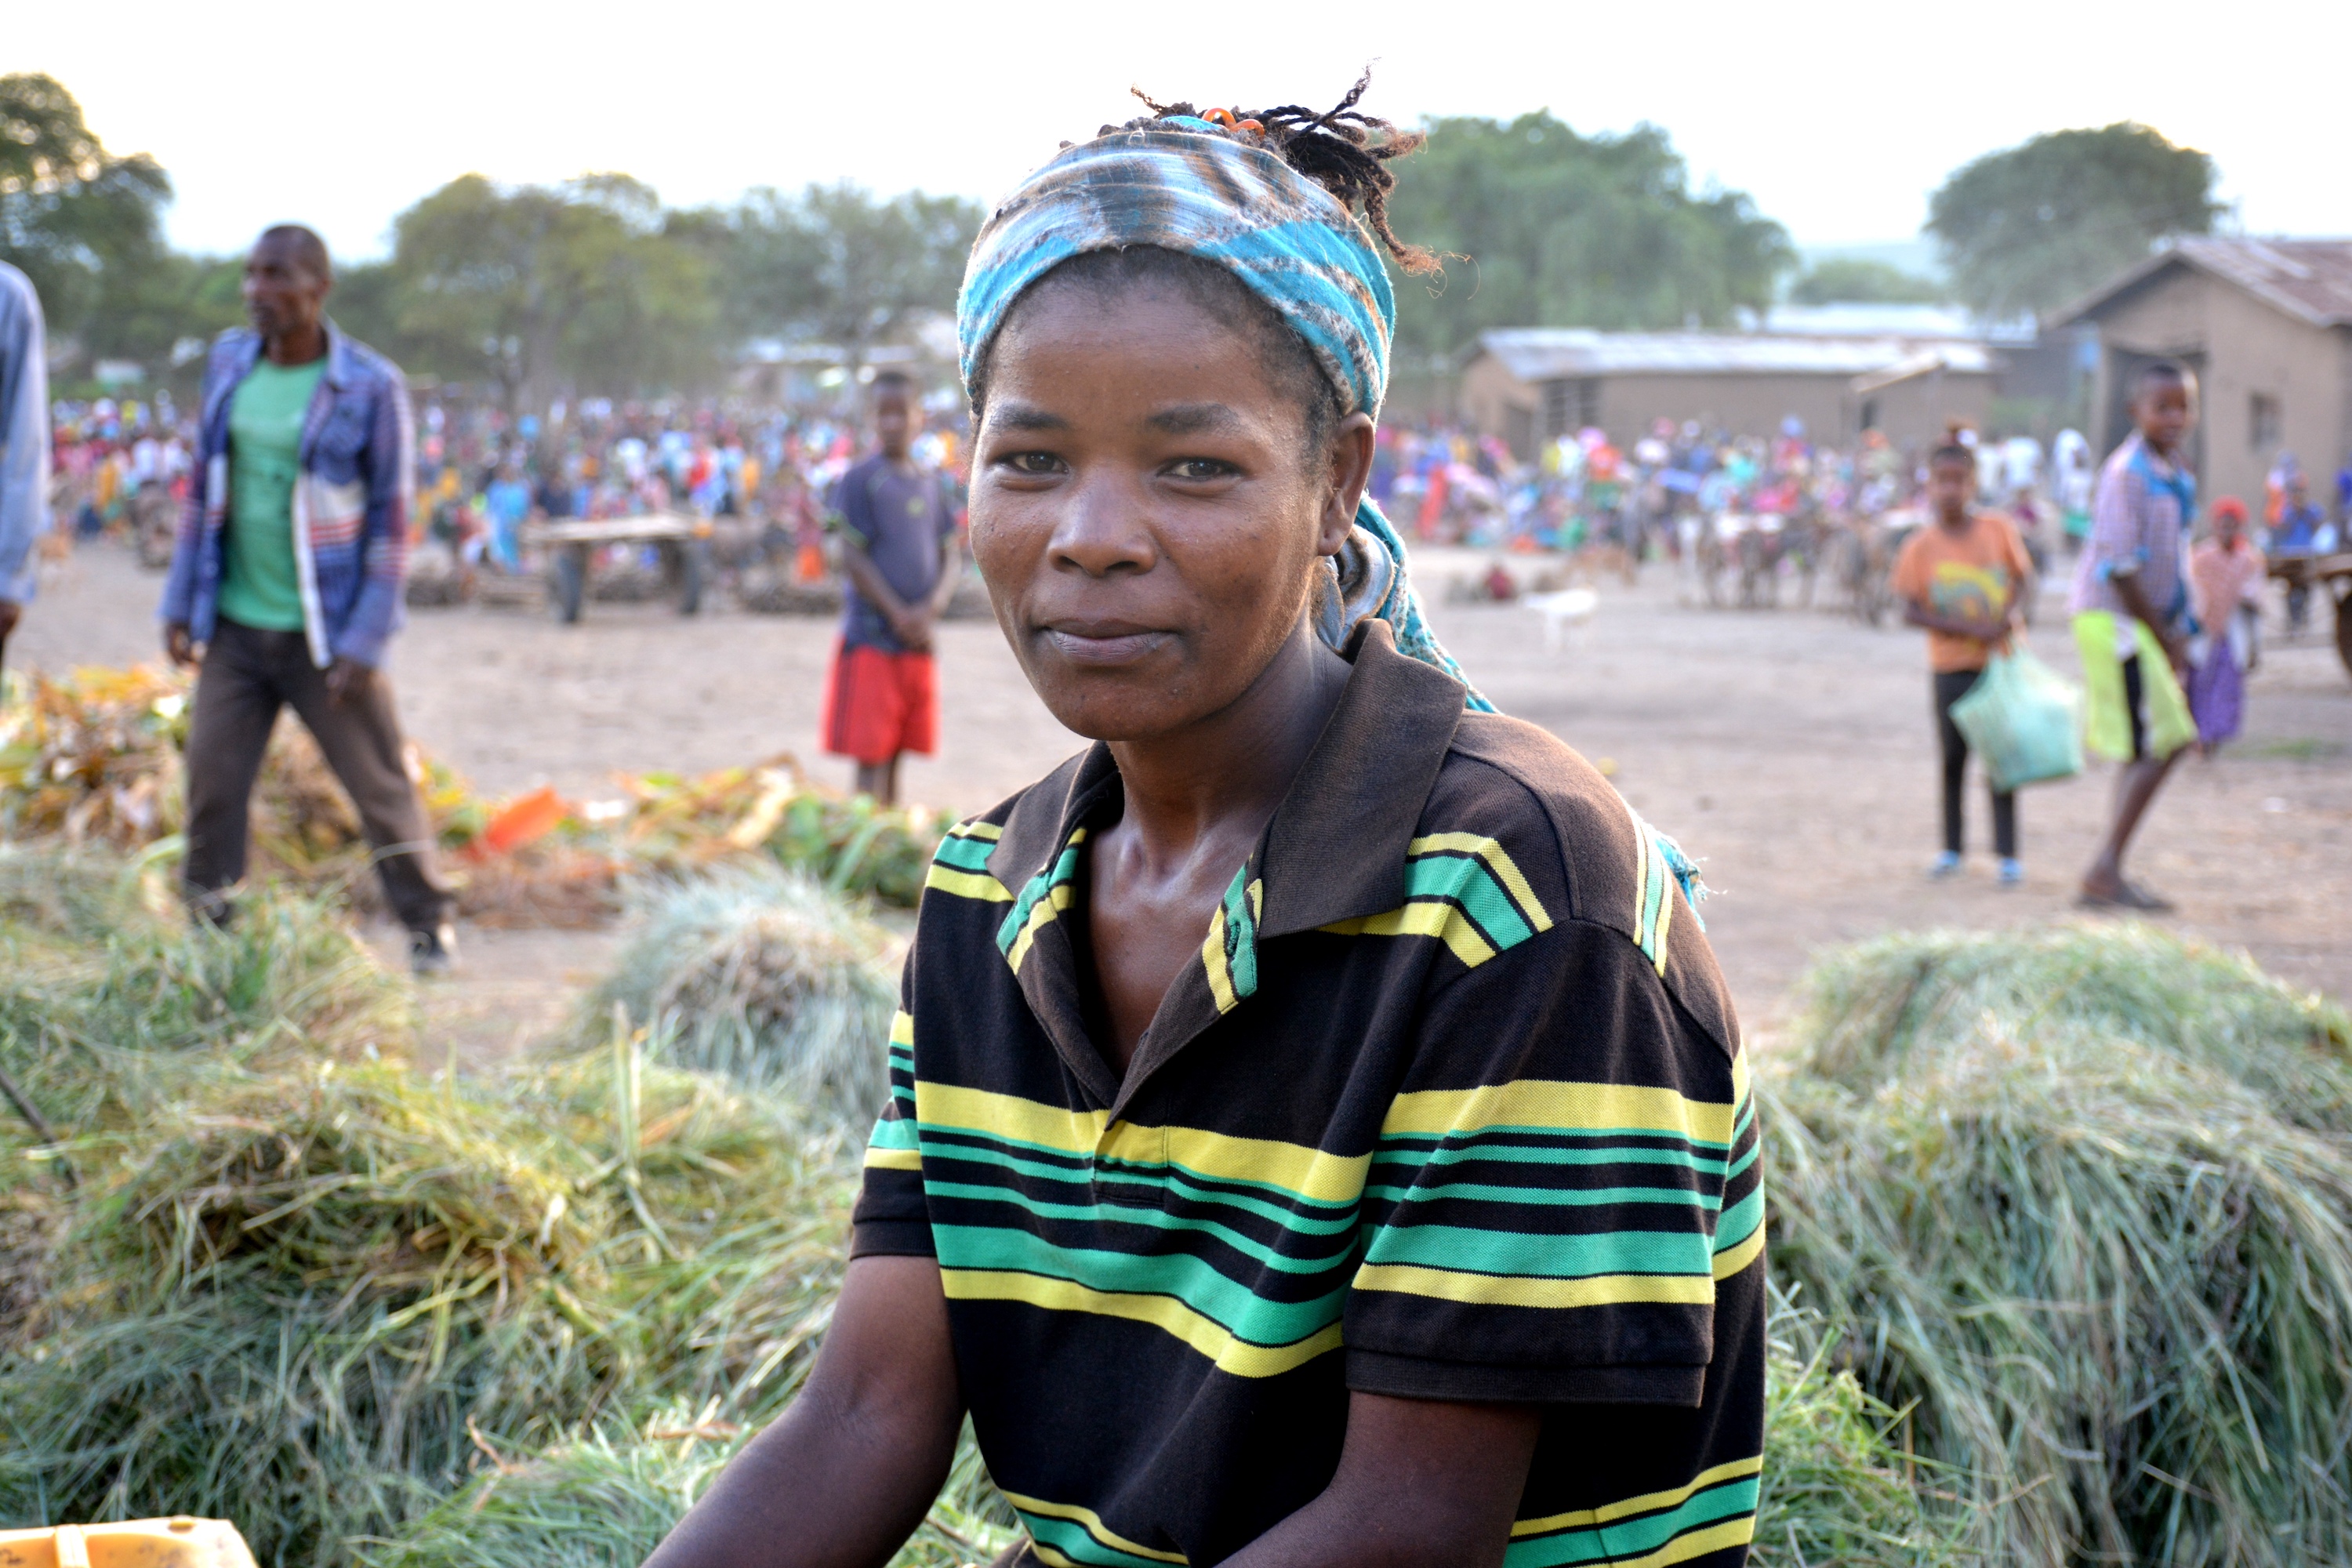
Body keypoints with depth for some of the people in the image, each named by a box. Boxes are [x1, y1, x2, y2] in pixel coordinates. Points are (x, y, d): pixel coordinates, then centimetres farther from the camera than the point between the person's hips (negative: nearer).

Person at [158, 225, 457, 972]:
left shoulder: (370, 387, -10)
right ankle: (208, 924, 17)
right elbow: (205, 490, 13)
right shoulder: (229, 363, 5)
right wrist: (181, 603, 9)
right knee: (212, 781, 3)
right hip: (234, 629, 4)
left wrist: (364, 641, -11)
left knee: (380, 784, 2)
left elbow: (392, 519, -7)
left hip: (327, 633, -4)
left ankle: (428, 923, 16)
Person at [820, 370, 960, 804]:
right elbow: (853, 560, -10)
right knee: (872, 759, -7)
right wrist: (900, 617, -13)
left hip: (919, 640, 5)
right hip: (872, 637, -5)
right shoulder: (860, 480, -6)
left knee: (895, 757, 10)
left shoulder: (932, 483, 11)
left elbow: (952, 557, 11)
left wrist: (930, 609, -7)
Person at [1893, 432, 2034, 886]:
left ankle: (2008, 853, 6)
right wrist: (1969, 628, -19)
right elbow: (1911, 610, -9)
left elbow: (2024, 577, 7)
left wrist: (2011, 612, -15)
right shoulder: (1920, 547, -6)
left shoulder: (1998, 530, -3)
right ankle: (1952, 849, 21)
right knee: (1953, 758, 7)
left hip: (2002, 658, 0)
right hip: (1951, 665, 0)